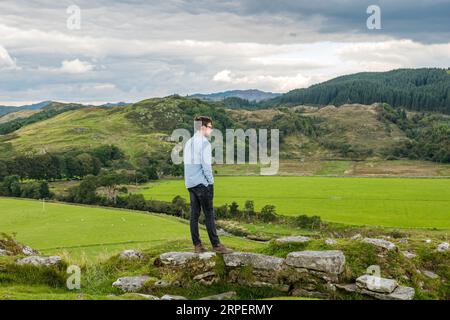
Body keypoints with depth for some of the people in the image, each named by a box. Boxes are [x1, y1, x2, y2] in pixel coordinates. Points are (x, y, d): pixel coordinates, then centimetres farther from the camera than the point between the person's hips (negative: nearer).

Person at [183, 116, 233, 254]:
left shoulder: (188, 143, 14)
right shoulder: (205, 143, -11)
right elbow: (206, 165, -15)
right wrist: (211, 181, -6)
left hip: (190, 184, 8)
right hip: (202, 183, -8)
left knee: (194, 214, 6)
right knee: (209, 215, -5)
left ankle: (197, 245, 7)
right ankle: (216, 245, -4)